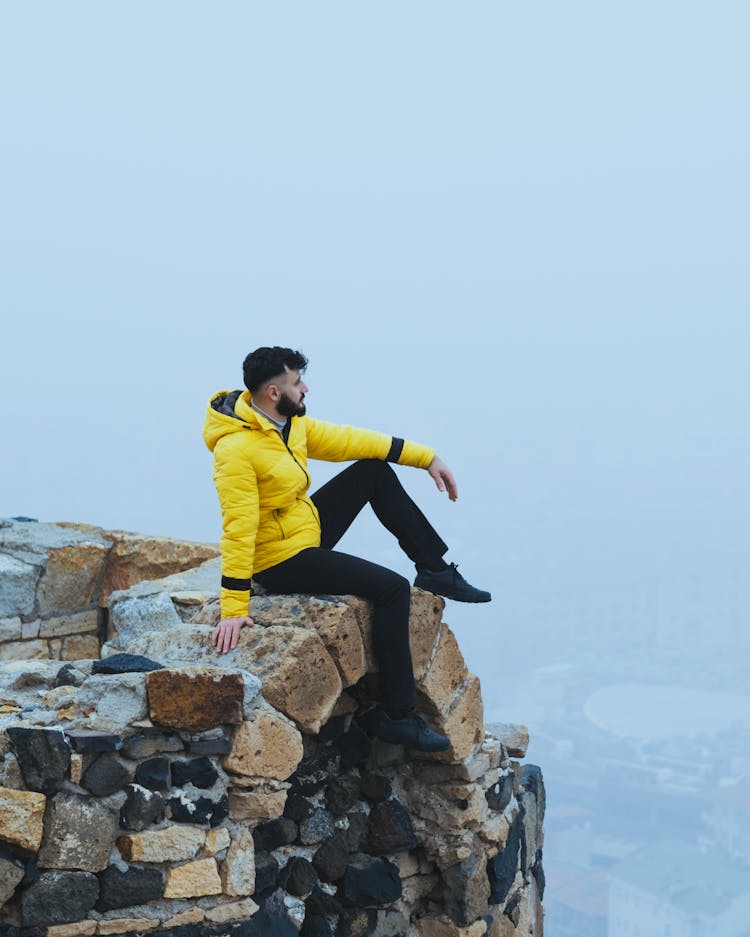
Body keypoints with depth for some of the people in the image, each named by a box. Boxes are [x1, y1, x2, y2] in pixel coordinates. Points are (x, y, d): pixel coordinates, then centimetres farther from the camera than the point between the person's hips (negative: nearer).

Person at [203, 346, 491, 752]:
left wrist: (427, 458, 6)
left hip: (309, 529, 10)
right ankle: (396, 716, -10)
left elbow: (348, 439, 6)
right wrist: (234, 608, -31)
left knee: (374, 470, 9)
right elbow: (238, 530, -30)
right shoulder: (236, 449, -26)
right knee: (392, 588, -16)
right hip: (281, 560, -10)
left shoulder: (291, 424, 1)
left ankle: (435, 570, 18)